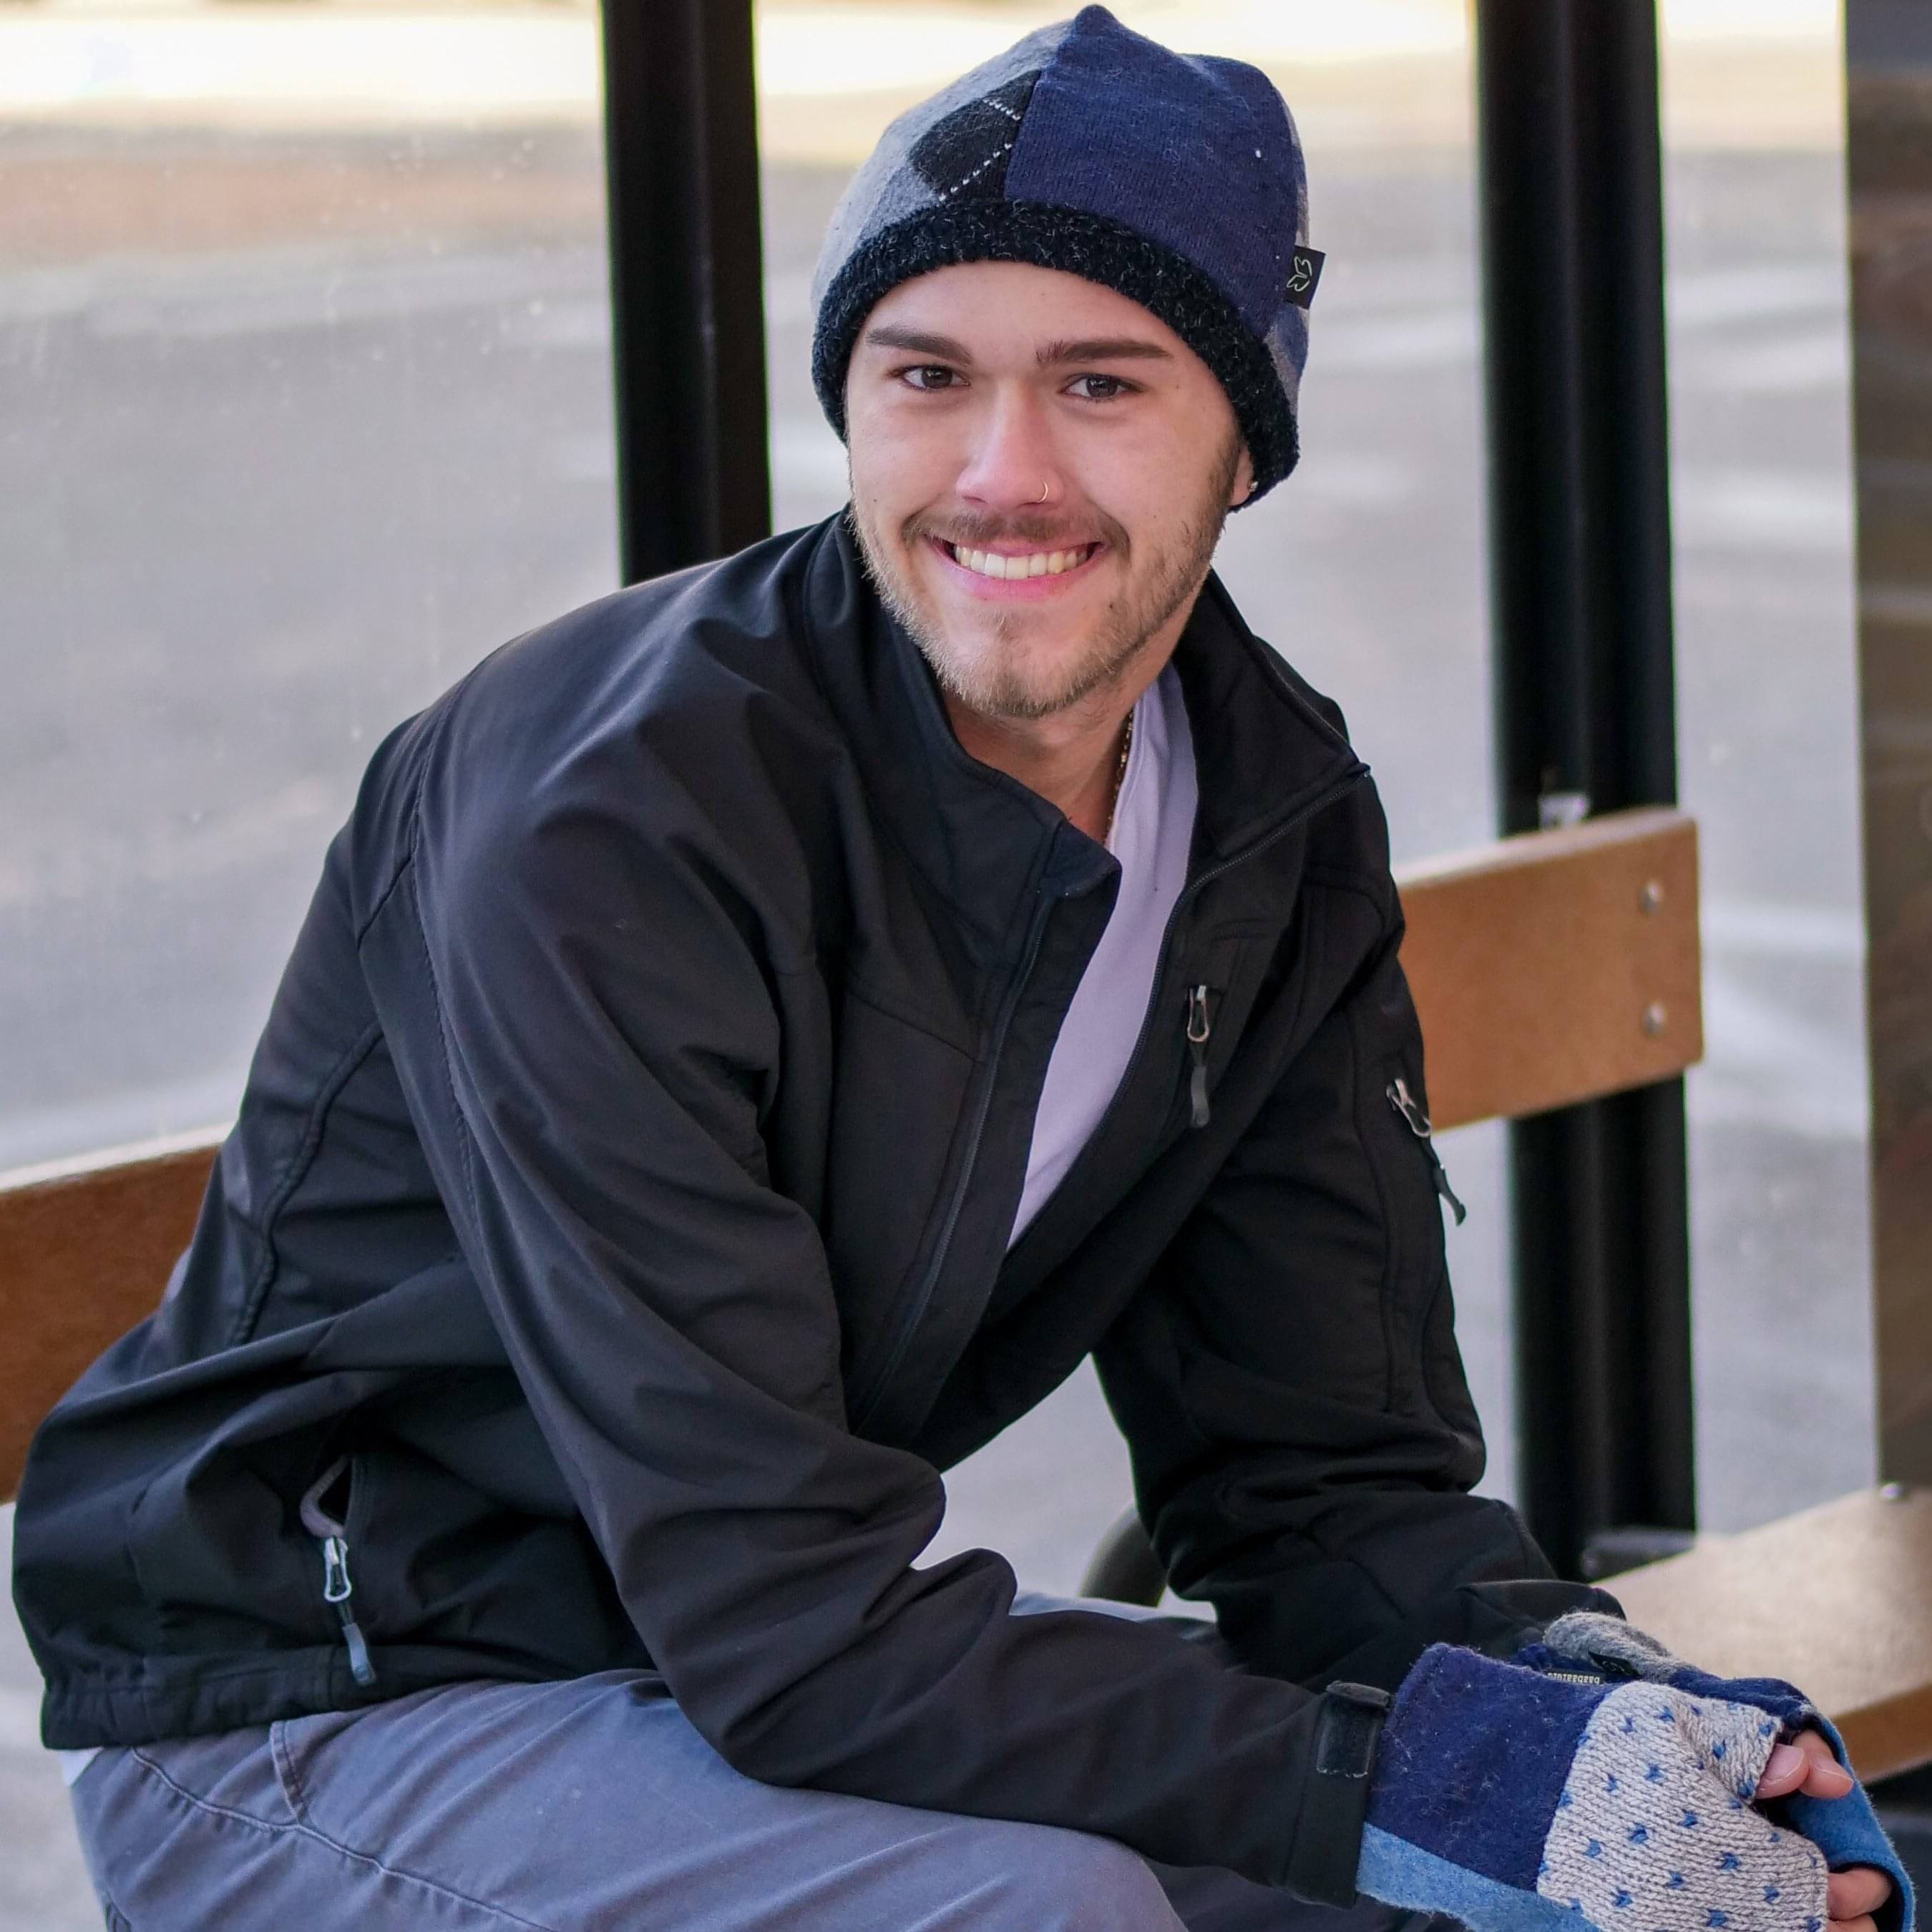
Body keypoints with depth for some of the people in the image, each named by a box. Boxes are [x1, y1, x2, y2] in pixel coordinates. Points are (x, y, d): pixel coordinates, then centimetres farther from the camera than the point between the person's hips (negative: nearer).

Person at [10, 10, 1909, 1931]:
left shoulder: (1281, 823, -2)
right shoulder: (610, 829, -26)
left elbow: (1325, 1475, 0)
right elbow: (784, 1625, -29)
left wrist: (1594, 1709, -21)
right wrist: (1402, 1777, -34)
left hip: (800, 1649, 7)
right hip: (309, 1726, -7)